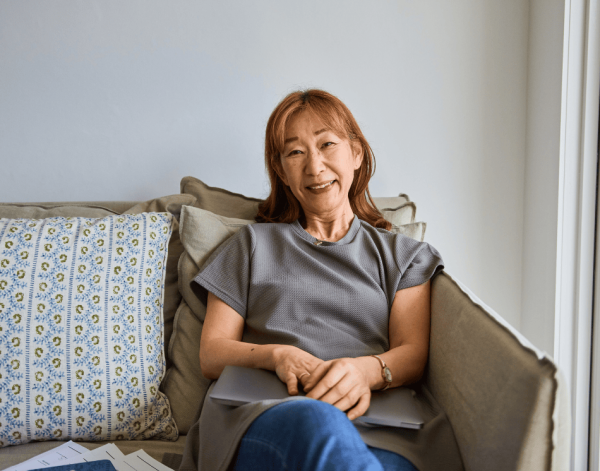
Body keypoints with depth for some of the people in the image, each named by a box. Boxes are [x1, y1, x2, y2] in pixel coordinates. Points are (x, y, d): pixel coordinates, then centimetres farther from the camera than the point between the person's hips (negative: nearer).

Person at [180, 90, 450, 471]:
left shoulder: (400, 254, 23)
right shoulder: (253, 245, 22)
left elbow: (413, 355, 10)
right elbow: (211, 355, 13)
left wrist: (364, 370, -15)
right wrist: (277, 355, -9)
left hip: (369, 425, 0)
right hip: (256, 412, 0)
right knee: (316, 420, -39)